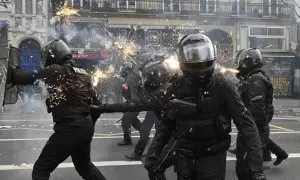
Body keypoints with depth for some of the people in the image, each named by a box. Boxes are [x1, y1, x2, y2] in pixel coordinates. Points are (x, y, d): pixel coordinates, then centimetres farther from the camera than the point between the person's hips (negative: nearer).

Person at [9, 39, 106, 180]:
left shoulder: (55, 70, -9)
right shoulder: (83, 73, 12)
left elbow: (27, 77, -11)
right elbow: (95, 103, 16)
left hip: (69, 129, -8)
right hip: (86, 127, 8)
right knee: (84, 165, 29)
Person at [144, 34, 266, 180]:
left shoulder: (222, 86, -12)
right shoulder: (176, 89, 0)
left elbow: (246, 123, -13)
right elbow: (166, 124, 13)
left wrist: (256, 166, -19)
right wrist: (153, 153, 7)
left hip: (213, 157, -3)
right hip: (184, 158, 4)